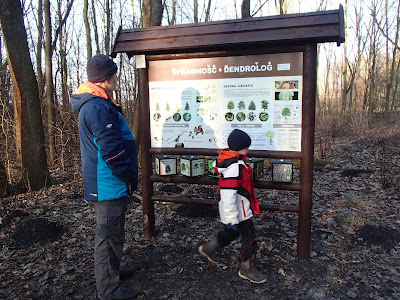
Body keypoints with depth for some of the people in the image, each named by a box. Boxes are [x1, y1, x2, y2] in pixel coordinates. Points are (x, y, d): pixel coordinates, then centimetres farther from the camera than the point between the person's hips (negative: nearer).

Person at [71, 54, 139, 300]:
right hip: (109, 186, -11)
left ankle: (112, 270, 43)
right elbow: (112, 151, -27)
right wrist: (130, 178, -14)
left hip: (105, 185, 11)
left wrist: (128, 177, 21)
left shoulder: (92, 104, 12)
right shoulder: (99, 107, -23)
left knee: (109, 232, 24)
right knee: (109, 235, 3)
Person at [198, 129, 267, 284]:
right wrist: (232, 219, -25)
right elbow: (228, 195, -30)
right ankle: (247, 269, 22)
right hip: (238, 211, -10)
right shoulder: (235, 166, -28)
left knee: (231, 232, 26)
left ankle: (208, 248, 43)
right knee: (249, 236, 5)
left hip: (240, 207, 10)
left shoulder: (230, 159, 4)